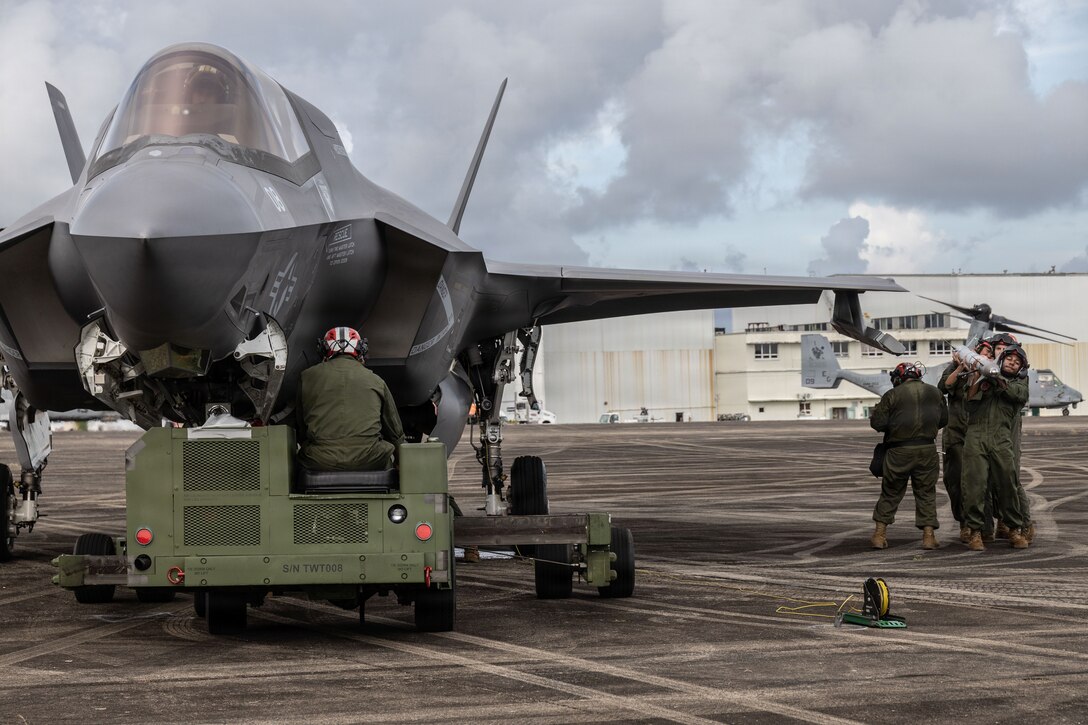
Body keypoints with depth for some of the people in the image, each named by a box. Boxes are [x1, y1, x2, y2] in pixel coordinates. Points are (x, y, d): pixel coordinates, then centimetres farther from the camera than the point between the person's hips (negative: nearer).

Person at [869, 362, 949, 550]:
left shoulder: (892, 395, -8)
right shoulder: (934, 393, 5)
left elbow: (877, 423, -9)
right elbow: (944, 420, 14)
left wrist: (876, 411, 12)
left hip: (899, 451, -2)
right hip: (927, 450, 2)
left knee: (890, 492, 9)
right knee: (926, 492, 9)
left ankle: (880, 534, 11)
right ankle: (929, 535, 2)